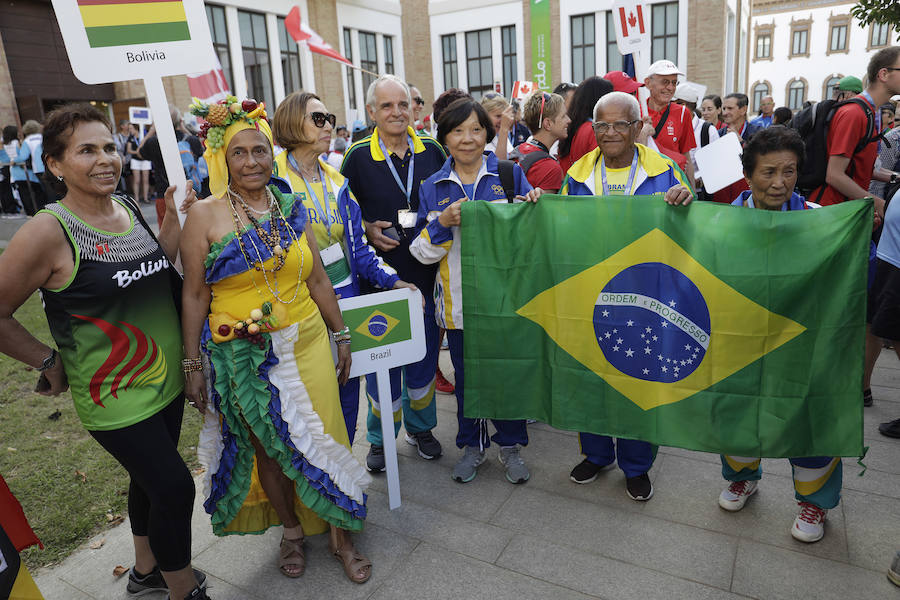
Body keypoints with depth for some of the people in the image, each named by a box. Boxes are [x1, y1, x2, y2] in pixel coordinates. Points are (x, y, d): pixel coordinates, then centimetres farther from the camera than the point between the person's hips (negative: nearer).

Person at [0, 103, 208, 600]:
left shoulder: (128, 208, 2)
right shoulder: (49, 231, -19)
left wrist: (174, 213, 1)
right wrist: (50, 361, -7)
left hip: (166, 380, 7)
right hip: (114, 395, -7)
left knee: (152, 478, 22)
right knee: (175, 487, -1)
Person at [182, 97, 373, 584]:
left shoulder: (291, 209, 4)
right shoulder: (204, 215, -5)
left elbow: (317, 279, 10)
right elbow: (195, 295, -4)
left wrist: (340, 335, 11)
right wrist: (193, 365, -3)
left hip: (306, 343, 2)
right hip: (243, 356, -2)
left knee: (321, 438, 8)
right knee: (267, 446, 12)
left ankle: (339, 531, 30)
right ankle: (291, 530, 37)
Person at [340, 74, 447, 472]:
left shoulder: (432, 151, 5)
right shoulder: (358, 157, -2)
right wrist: (367, 231, -13)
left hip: (427, 273, 2)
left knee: (424, 354, 13)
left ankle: (421, 427, 35)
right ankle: (380, 437, 26)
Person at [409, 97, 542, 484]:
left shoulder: (510, 175, 0)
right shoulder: (433, 187, 4)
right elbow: (423, 252, -1)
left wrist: (532, 208, -17)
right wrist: (443, 222, -19)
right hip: (459, 299, 1)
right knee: (466, 376, 14)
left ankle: (510, 444, 32)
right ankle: (472, 444, 34)